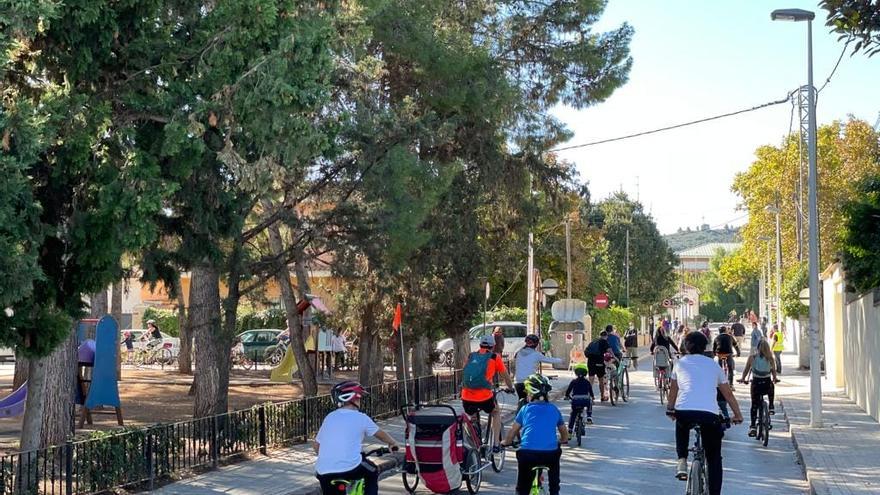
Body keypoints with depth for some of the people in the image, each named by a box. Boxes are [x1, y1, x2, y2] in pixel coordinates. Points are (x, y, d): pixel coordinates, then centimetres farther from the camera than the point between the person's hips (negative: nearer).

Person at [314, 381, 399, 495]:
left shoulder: (329, 417, 17)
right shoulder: (361, 418, 8)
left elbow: (316, 445, 21)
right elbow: (381, 435, 23)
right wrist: (392, 443, 43)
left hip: (323, 472, 3)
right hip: (350, 468, -3)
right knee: (373, 472, 27)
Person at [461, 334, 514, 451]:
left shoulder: (471, 357, 17)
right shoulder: (495, 357, 8)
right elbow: (505, 376, 21)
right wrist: (511, 388, 39)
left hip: (466, 398, 3)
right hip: (484, 397, -3)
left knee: (472, 418, 32)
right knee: (496, 413, 27)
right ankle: (496, 444, 19)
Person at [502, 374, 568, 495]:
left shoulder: (525, 409, 12)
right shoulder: (554, 409, 16)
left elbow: (512, 432, 18)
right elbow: (564, 435, 27)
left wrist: (505, 442, 37)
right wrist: (562, 441, 48)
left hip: (527, 454, -1)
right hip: (550, 454, 1)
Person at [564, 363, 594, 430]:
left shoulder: (573, 382, 7)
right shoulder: (587, 382, 10)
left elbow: (568, 390, 11)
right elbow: (591, 391, 18)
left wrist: (567, 396, 30)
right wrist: (592, 397, 38)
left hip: (575, 401, 0)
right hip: (585, 401, 0)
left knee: (573, 414, 19)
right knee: (590, 403, 35)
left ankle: (570, 429, 14)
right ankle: (589, 418, 25)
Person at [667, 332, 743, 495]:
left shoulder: (681, 363, 20)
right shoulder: (713, 365, 21)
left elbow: (673, 391, 30)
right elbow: (728, 394, 27)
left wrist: (670, 410, 46)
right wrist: (738, 415, 40)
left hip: (683, 412, 0)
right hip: (709, 414, 0)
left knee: (682, 426, 38)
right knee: (714, 460, 15)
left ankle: (682, 460, 20)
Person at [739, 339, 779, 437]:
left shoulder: (752, 357, -2)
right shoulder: (770, 359, -1)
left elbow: (746, 370, 5)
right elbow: (774, 371, 8)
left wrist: (743, 379, 21)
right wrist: (775, 379, 27)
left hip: (756, 384, 0)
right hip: (767, 384, 1)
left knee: (754, 405, 12)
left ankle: (753, 426, 5)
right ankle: (771, 407, 31)